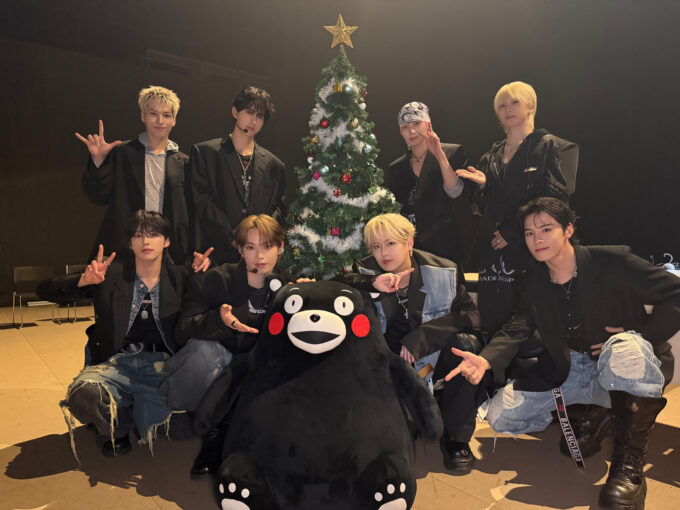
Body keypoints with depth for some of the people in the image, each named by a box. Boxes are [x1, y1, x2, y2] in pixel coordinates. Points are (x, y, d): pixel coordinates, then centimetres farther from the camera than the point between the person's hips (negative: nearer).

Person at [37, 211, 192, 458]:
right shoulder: (111, 275, 8)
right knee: (83, 394, -31)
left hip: (162, 364, 0)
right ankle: (120, 428, 5)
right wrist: (85, 280, -13)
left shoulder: (180, 277, 11)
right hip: (118, 362, 1)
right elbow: (46, 290, 7)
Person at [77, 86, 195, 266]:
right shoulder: (122, 153, 6)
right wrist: (98, 161, -10)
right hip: (124, 250, 0)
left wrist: (194, 257, 2)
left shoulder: (183, 162, 9)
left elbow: (190, 214, 9)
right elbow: (98, 196, 4)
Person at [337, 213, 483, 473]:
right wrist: (371, 284, -36)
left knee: (466, 344, -29)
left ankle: (455, 437, -8)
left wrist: (422, 336, -28)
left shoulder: (444, 271, -10)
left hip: (433, 359, 0)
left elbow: (470, 314, -15)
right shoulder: (366, 273, -7)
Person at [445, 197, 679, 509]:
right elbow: (517, 330, -7)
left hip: (622, 368, -5)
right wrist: (485, 360, -26)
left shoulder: (613, 261, -16)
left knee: (624, 352, -43)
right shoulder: (533, 282, 1)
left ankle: (629, 464, -23)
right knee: (500, 416, -5)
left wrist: (639, 337, -22)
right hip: (565, 370, 6)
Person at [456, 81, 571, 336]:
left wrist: (514, 232, -11)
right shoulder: (493, 155, 18)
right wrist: (482, 185, -3)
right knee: (493, 322, 2)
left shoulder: (546, 146, 4)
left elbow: (555, 197, -6)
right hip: (494, 250, 5)